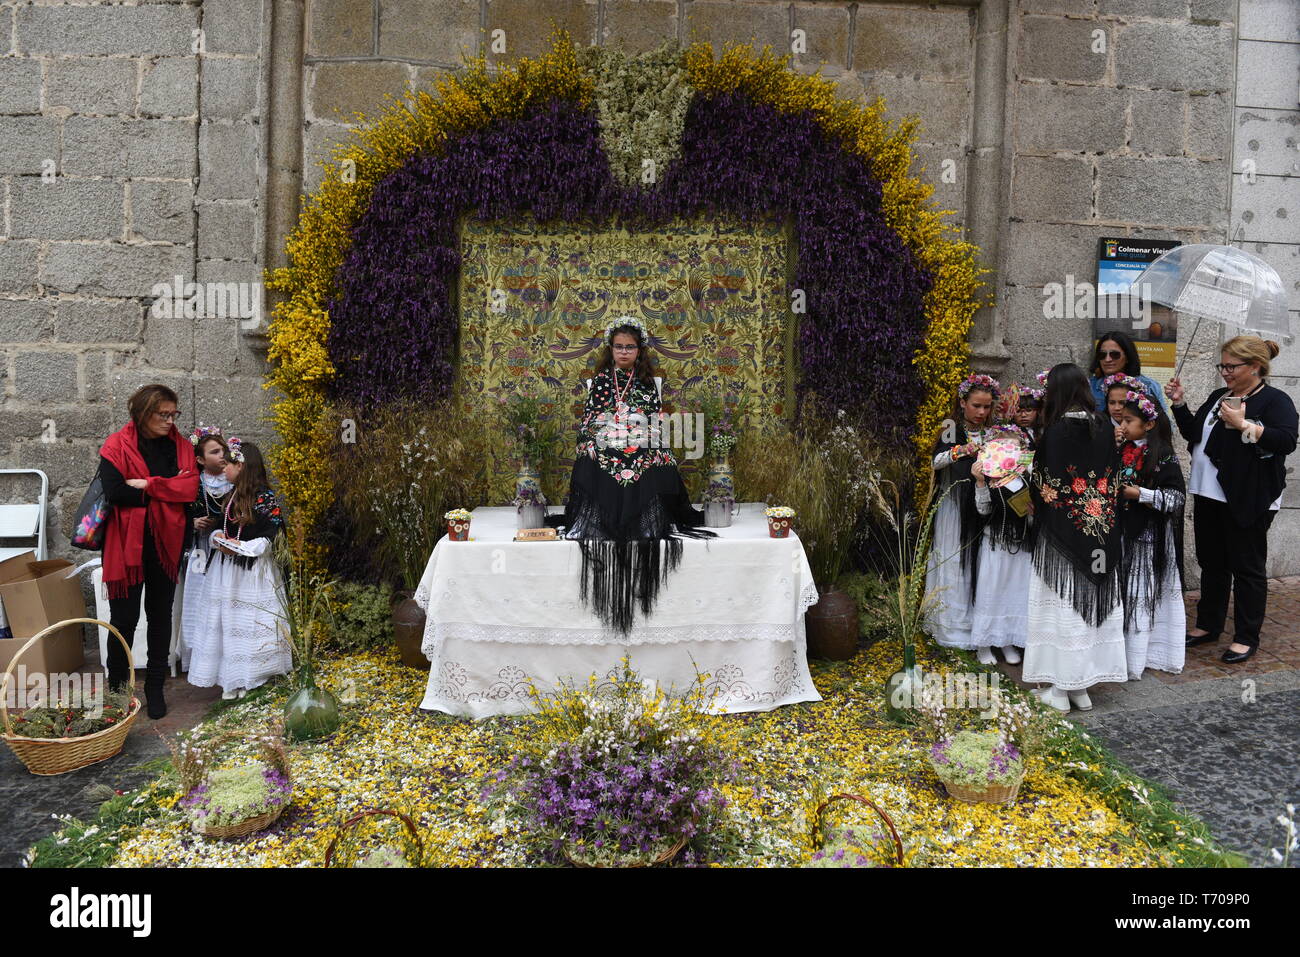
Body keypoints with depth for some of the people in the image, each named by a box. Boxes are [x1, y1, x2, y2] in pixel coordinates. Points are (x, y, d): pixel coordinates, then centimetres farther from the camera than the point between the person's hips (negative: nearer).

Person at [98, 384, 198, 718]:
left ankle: (155, 688, 24)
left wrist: (147, 485, -18)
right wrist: (169, 490, -12)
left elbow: (191, 488, -9)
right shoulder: (116, 446, -6)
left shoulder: (181, 446, 4)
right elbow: (115, 493, -18)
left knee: (161, 616, 11)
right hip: (127, 544, -3)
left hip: (166, 544, 3)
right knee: (124, 618, 3)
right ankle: (116, 687, 21)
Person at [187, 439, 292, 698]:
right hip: (225, 567, 7)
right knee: (227, 622, 8)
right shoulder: (231, 496, 11)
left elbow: (268, 539, -14)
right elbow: (219, 528, 18)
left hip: (253, 571, -7)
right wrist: (218, 538, -4)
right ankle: (231, 679, 16)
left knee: (251, 623, 0)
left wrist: (239, 546, -17)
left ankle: (251, 678, 10)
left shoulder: (265, 497, -12)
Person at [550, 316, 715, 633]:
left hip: (642, 454, 1)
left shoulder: (647, 382, 12)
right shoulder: (600, 380, 8)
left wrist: (659, 452, 3)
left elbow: (656, 422, 11)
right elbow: (587, 418, 6)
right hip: (605, 454, -1)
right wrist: (588, 446, -4)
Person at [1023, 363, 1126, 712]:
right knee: (1093, 598, 12)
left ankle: (1061, 688, 9)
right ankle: (1082, 686, 21)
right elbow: (1112, 478, 7)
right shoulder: (1105, 427, 1)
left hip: (1062, 532, -5)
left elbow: (1045, 486, -10)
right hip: (1101, 534, 5)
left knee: (1063, 601, 2)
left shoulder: (1057, 430, -15)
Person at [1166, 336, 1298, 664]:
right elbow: (1192, 433, 18)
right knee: (1211, 562, 15)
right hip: (1209, 495, 7)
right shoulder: (1218, 397, 13)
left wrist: (1243, 425, -26)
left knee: (1247, 567, 2)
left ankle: (1247, 637, 11)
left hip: (1248, 501, -7)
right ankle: (1208, 625, 28)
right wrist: (1180, 403, 5)